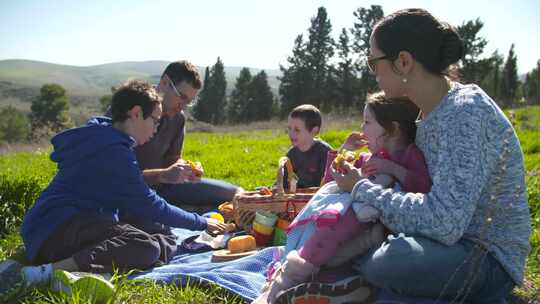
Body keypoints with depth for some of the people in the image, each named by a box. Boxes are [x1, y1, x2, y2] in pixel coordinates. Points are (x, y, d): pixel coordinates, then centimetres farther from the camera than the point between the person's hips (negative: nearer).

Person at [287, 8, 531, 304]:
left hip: (489, 255, -9)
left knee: (393, 260, -35)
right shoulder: (432, 111, 3)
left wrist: (361, 189, -21)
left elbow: (443, 223, -32)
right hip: (455, 237, 9)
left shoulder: (466, 113, -24)